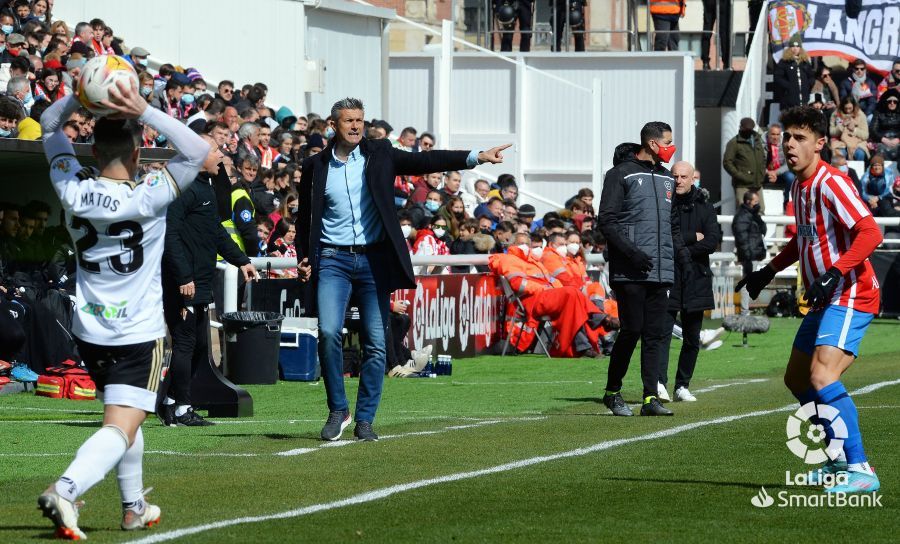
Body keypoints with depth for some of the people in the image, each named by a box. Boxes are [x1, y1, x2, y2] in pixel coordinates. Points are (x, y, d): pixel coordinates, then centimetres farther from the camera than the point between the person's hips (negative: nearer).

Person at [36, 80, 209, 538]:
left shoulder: (73, 191, -5)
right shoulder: (146, 198, -18)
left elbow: (49, 126, 9)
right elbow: (198, 151, -15)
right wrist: (143, 112, -21)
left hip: (90, 331, 6)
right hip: (139, 335, -6)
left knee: (124, 415, 26)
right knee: (119, 429, -11)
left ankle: (134, 507, 33)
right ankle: (65, 490, -34)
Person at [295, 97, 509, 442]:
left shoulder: (379, 155, 5)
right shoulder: (316, 166, 6)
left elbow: (424, 161, -4)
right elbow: (305, 217, 15)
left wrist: (476, 157, -15)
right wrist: (304, 258, 2)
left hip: (374, 259, 1)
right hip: (333, 260, -1)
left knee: (376, 343, -1)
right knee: (328, 332, -16)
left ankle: (365, 419, 8)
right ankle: (338, 410, 0)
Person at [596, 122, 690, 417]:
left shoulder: (666, 178, 19)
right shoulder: (621, 174, -2)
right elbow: (606, 220, -8)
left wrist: (682, 252, 9)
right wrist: (630, 251, -18)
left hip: (661, 271, 6)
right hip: (630, 272, -6)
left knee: (655, 335, 3)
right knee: (632, 330, -8)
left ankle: (651, 398, 3)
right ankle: (612, 392, 6)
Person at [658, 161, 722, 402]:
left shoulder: (704, 206, 8)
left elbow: (713, 240, -3)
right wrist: (694, 237, -8)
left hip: (696, 281, 3)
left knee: (692, 337, 6)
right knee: (663, 330, -15)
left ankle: (682, 386, 14)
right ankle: (660, 382, -24)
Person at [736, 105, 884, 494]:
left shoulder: (830, 183, -17)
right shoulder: (800, 186, 13)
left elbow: (870, 232, -26)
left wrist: (836, 272, -34)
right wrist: (769, 271, 28)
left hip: (851, 296, -10)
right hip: (824, 301, 10)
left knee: (821, 376, -25)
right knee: (797, 378, 17)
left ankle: (860, 470, -26)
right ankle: (840, 460, 30)